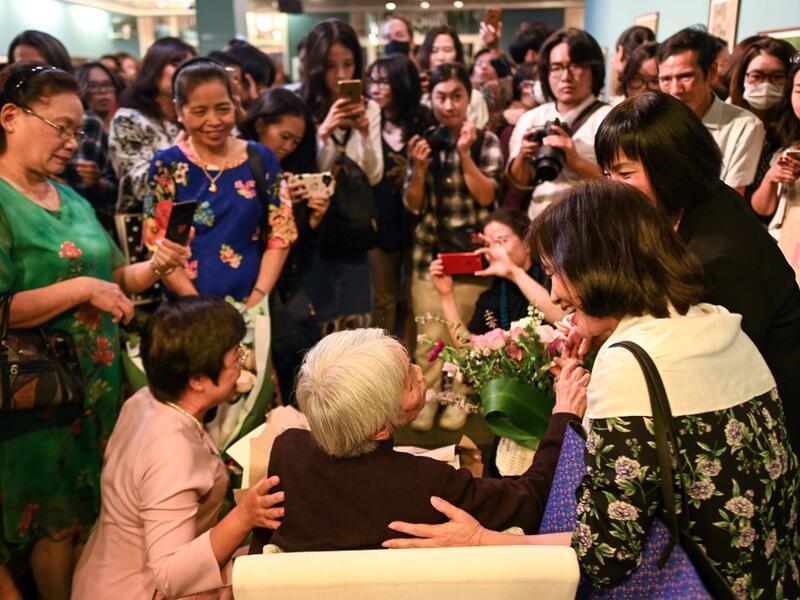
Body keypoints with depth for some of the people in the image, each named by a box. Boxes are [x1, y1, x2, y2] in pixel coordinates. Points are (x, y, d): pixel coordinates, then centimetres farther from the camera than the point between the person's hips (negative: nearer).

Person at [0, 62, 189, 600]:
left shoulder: (74, 201, 12)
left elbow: (112, 278, 16)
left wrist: (153, 268, -2)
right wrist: (83, 288, -21)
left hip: (95, 388, 7)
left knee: (76, 517, 18)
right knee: (43, 521, 7)